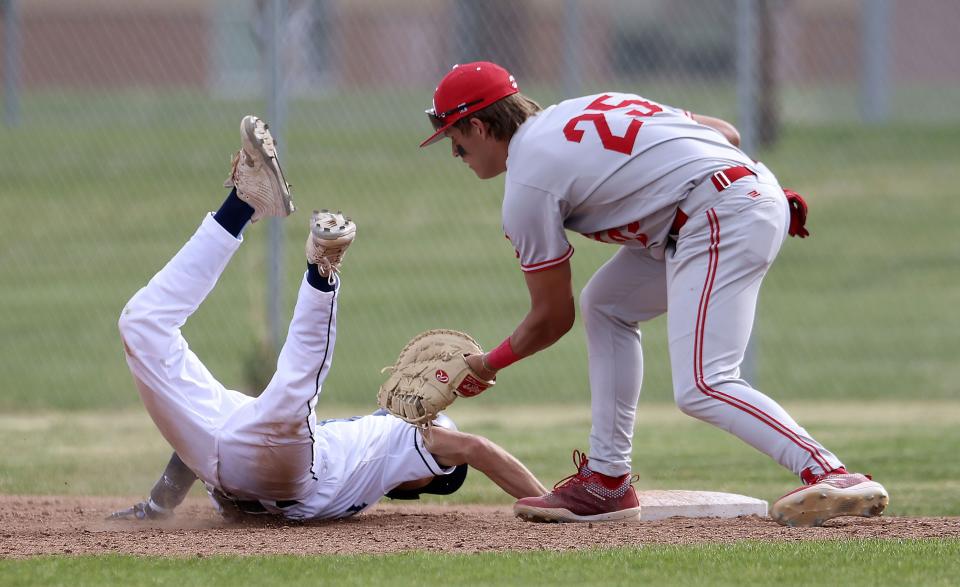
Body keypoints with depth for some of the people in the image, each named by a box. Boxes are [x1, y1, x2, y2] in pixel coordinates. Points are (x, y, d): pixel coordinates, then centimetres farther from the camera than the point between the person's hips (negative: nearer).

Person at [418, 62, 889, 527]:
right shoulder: (583, 108, 23)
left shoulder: (525, 184, -1)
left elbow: (553, 317, 5)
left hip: (724, 219, -10)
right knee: (605, 305, 21)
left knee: (700, 390, -18)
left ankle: (832, 477, -32)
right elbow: (723, 131, 20)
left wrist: (490, 363, 21)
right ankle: (608, 482, 22)